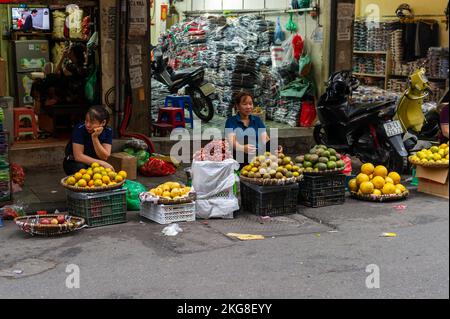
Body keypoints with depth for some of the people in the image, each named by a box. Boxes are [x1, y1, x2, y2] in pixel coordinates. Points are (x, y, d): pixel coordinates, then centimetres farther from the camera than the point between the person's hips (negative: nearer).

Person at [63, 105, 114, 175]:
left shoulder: (108, 131, -12)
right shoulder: (79, 129, -22)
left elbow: (104, 157, -17)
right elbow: (78, 156, -25)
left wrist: (95, 137, -29)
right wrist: (101, 163, -32)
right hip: (74, 163, -2)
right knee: (81, 168, -34)